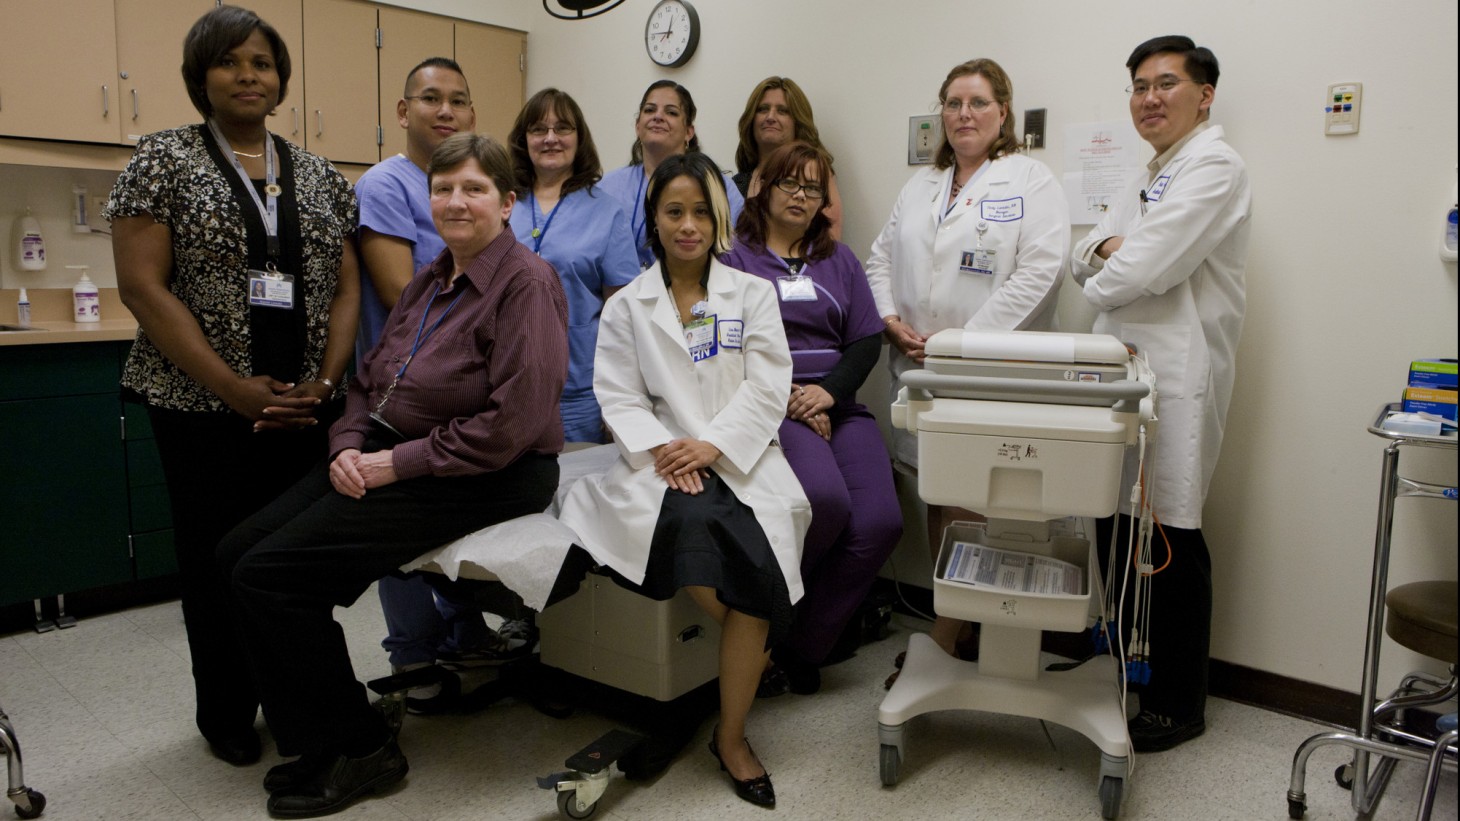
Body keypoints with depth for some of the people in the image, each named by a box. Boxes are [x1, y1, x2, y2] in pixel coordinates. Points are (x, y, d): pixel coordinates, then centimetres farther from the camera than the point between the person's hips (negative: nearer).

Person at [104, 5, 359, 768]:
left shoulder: (319, 174, 11)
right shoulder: (164, 159, 0)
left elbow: (344, 288, 9)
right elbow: (141, 285, -7)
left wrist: (325, 381, -6)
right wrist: (235, 389, -13)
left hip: (304, 408, 3)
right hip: (203, 408, -2)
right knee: (218, 559, 6)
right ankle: (226, 713, 24)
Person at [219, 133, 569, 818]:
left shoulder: (526, 284, -13)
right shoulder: (429, 283, 15)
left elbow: (511, 425, -21)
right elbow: (369, 382, 18)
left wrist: (396, 464, -17)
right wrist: (348, 445, -2)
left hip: (480, 478, -9)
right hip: (386, 454, 9)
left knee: (269, 574, -15)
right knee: (237, 552, -1)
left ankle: (360, 749, 4)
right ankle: (314, 736, 14)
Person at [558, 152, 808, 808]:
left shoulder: (752, 293, 13)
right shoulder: (626, 306, 15)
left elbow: (767, 388, 2)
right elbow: (619, 397, 4)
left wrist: (712, 445, -13)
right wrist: (661, 450, -15)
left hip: (741, 461, 0)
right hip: (662, 462, 0)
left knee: (757, 570, -27)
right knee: (692, 524, -36)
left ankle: (731, 736, -8)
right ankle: (759, 647, -7)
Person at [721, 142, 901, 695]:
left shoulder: (839, 261, 22)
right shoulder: (733, 259, 10)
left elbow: (868, 340, 12)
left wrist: (828, 391, -8)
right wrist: (784, 397, -15)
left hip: (837, 405, 5)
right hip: (767, 407, -4)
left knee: (880, 522, -19)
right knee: (826, 500, -32)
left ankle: (801, 652, -3)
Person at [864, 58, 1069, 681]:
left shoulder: (1032, 182, -1)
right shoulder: (920, 186, 18)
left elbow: (1039, 271, -12)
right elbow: (882, 259, 18)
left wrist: (963, 340, -17)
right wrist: (892, 321, -1)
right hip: (920, 369, 6)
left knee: (965, 503, -6)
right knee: (936, 501, 10)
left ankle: (944, 644, 6)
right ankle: (961, 629, 24)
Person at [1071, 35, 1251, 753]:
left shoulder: (1213, 169, -9)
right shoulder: (1149, 179, 22)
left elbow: (1143, 271, -20)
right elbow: (1084, 257, 16)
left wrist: (1099, 287, 0)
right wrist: (1107, 247, -6)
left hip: (1176, 376, -9)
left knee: (1171, 538, -2)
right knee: (1117, 524, 13)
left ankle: (1178, 705, 12)